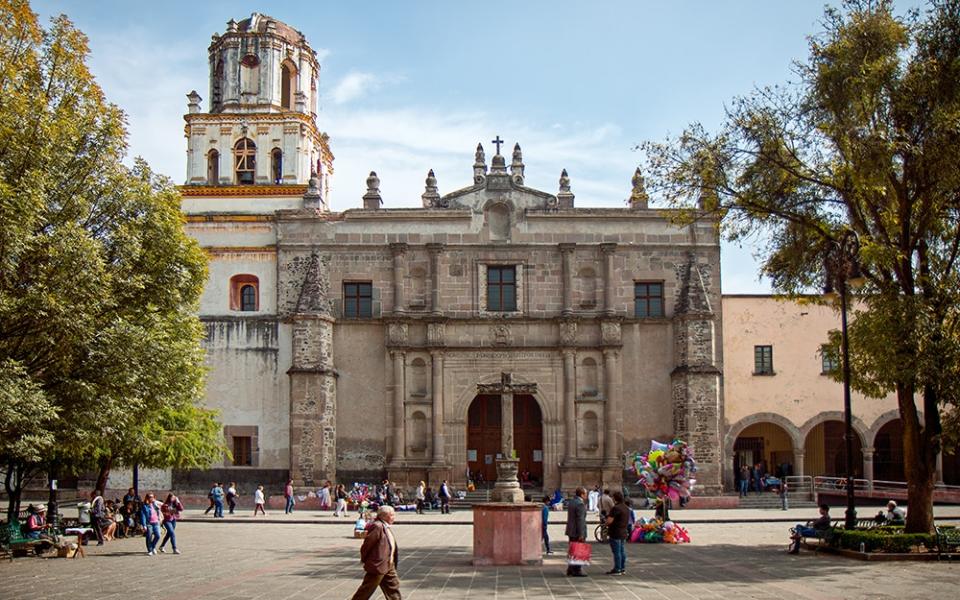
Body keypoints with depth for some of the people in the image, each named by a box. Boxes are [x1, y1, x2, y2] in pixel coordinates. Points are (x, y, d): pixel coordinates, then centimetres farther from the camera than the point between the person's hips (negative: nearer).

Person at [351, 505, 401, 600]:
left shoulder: (386, 527, 8)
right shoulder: (378, 527, -23)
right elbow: (367, 544, -20)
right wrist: (364, 560, -9)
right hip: (378, 565, -10)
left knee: (394, 585, 13)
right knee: (367, 589, 2)